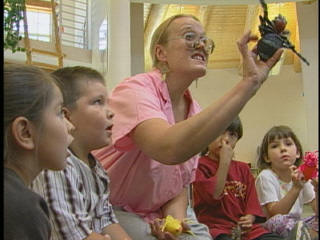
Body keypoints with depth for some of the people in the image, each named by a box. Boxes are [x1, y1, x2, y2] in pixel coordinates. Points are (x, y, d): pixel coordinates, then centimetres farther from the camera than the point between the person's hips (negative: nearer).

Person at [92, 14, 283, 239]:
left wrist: (176, 221, -16)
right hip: (115, 211, -6)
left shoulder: (195, 111, 1)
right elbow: (169, 149, -41)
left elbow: (181, 183, 7)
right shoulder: (134, 90, -21)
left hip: (164, 213, 6)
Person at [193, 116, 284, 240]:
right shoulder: (200, 166, 2)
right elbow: (214, 195, -12)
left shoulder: (243, 168, 19)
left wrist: (250, 218, -10)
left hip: (245, 228, 5)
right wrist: (225, 162, -9)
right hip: (216, 227, -5)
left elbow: (252, 201, 13)